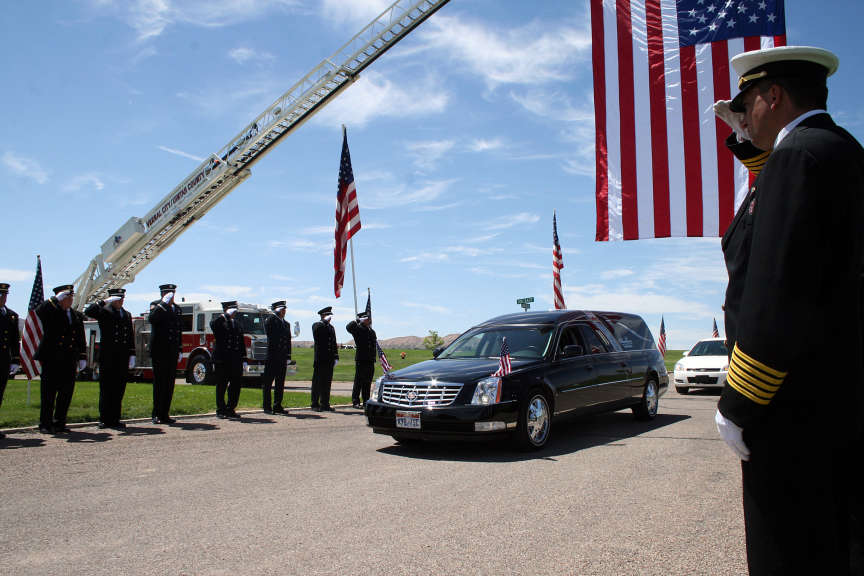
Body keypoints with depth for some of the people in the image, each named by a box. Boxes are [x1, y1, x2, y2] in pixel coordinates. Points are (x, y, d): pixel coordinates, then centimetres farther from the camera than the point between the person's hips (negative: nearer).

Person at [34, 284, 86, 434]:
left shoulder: (77, 316, 15)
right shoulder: (50, 313, 1)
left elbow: (81, 340, 16)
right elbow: (38, 312, -23)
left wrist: (82, 358, 10)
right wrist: (55, 299, -19)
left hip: (70, 362, 5)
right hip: (51, 360, -5)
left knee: (66, 393, 7)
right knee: (49, 393, 0)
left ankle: (59, 423, 17)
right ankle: (45, 424, 8)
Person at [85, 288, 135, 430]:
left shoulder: (127, 314, 17)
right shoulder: (104, 312, 0)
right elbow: (88, 311, -21)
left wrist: (132, 355, 10)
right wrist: (105, 301, -18)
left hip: (123, 357, 5)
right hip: (108, 357, -5)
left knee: (119, 388, 7)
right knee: (106, 388, 0)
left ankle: (115, 419, 14)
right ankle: (105, 420, 7)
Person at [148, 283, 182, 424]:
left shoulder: (177, 308, 15)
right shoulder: (156, 305, -2)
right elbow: (151, 319, -25)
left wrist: (179, 349, 16)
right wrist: (164, 303, -24)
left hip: (172, 353, 6)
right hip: (159, 351, -6)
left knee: (170, 383, 7)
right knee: (159, 383, -3)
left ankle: (165, 414, 14)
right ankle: (156, 415, 2)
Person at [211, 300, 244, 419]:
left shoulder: (237, 324, 16)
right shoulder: (219, 321, -1)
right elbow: (213, 324, -29)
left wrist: (243, 360, 12)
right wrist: (226, 315, -23)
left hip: (236, 360, 6)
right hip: (222, 360, -6)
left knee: (236, 386, 5)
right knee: (221, 386, 2)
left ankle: (230, 409, 16)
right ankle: (221, 410, 11)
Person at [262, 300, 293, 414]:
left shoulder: (286, 324, 17)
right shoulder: (270, 320, -2)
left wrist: (288, 357, 9)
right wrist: (276, 314, -15)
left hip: (282, 359, 6)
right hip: (272, 357, -6)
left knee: (280, 383, 8)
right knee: (268, 383, 0)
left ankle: (277, 406, 14)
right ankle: (267, 407, 4)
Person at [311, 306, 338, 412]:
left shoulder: (331, 327, 19)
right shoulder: (316, 325, 0)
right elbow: (317, 330, -26)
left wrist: (336, 357, 11)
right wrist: (325, 321, -20)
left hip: (329, 360, 6)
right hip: (320, 360, -6)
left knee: (327, 382, 7)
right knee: (317, 382, -2)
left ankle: (325, 404, 13)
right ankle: (315, 404, 3)